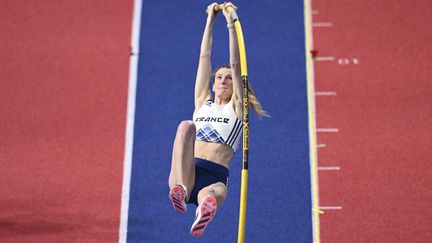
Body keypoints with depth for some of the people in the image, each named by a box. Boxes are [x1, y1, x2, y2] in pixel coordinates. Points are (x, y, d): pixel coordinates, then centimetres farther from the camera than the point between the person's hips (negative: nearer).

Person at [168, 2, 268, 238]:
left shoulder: (236, 108, 18)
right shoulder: (202, 102, 26)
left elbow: (235, 64, 11)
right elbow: (204, 57, 25)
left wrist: (230, 22, 7)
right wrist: (210, 20, 24)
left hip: (215, 177, -1)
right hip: (187, 172, 2)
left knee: (211, 194, -39)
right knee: (186, 126, -29)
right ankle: (180, 188, -52)